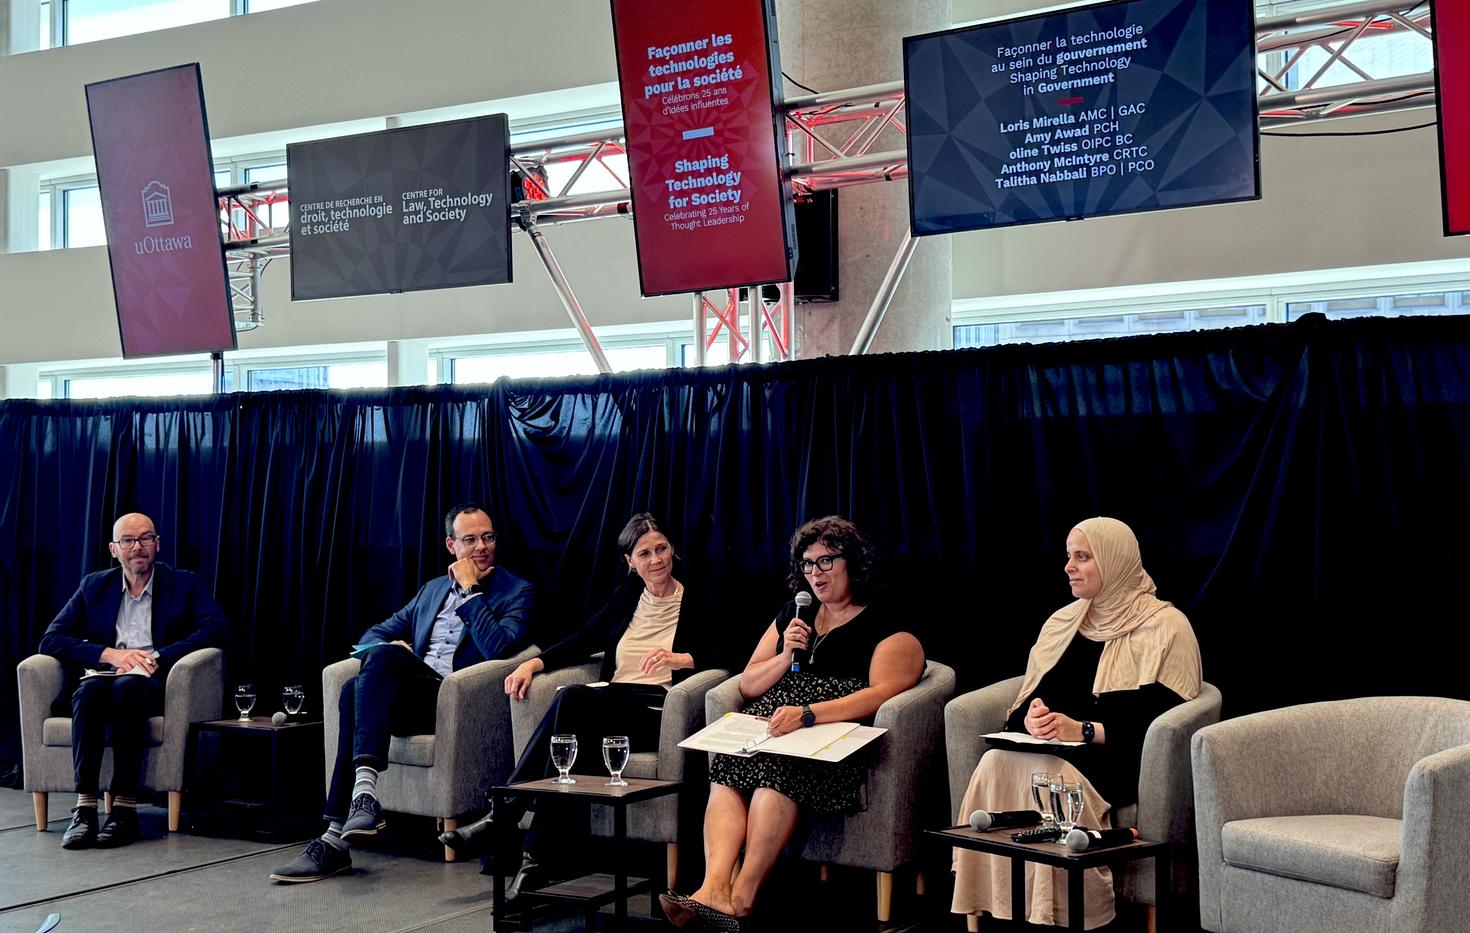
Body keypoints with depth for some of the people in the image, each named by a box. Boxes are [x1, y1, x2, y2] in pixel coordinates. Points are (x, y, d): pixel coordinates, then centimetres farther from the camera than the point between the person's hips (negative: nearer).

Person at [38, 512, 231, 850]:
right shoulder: (94, 586, 17)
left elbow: (218, 629, -6)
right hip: (104, 678, 2)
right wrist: (110, 654, -9)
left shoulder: (184, 584, 10)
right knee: (91, 690, -34)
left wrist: (159, 657, -15)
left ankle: (125, 807, -37)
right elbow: (51, 640, 8)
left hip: (156, 685, -2)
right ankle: (85, 806, -38)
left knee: (126, 687, -36)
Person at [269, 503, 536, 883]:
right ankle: (336, 836, -33)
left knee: (383, 658, -31)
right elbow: (375, 634, 25)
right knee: (356, 690, -29)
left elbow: (498, 647, -11)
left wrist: (470, 591, -3)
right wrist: (386, 649, 0)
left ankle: (364, 790, -40)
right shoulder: (432, 589, 27)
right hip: (413, 694, 5)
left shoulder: (517, 592, 8)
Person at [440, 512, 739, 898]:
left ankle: (503, 816, -30)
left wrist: (679, 658, -19)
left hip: (658, 713, -4)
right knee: (573, 704, -33)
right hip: (613, 704, 4)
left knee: (572, 698, -31)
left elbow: (727, 657, -3)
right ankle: (540, 852, -32)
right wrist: (533, 663, 3)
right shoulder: (626, 597, 22)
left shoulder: (697, 602, 8)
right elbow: (583, 640, 18)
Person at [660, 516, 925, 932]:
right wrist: (785, 657, 4)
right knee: (727, 774, -29)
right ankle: (714, 888, -45)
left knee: (776, 769, -37)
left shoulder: (888, 628, 9)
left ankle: (742, 896, -40)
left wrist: (808, 714, -21)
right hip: (771, 720, 5)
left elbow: (883, 692, -9)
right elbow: (747, 686, 25)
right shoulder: (792, 615, 28)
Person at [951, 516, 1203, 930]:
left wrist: (1083, 730, -21)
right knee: (996, 763, -27)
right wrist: (1032, 717, -10)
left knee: (1047, 774, -35)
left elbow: (1160, 721, -11)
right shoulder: (1062, 622, 18)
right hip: (1054, 750, 5)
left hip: (1119, 761, -5)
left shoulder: (1165, 628, -2)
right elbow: (1030, 698, 15)